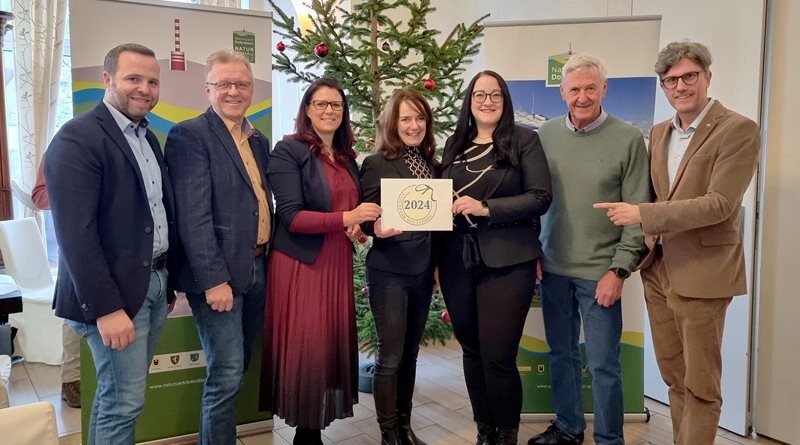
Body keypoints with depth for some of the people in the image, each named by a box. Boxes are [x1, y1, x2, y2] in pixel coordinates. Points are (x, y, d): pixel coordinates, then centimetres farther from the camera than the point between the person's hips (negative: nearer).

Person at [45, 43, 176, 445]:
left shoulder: (148, 137, 12)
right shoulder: (77, 139, -14)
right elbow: (75, 234, -20)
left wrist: (169, 280, 13)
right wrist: (106, 308, -21)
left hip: (156, 283, 8)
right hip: (116, 292, -8)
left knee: (117, 396, 19)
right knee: (124, 402, 1)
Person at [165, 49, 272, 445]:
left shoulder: (258, 141, 14)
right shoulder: (190, 134, -9)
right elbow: (193, 216, -17)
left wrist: (268, 259, 10)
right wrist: (213, 279, -20)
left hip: (257, 269, 8)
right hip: (219, 274, -7)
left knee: (238, 369, 17)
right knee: (226, 375, -2)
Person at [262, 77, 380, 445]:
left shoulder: (347, 157, 12)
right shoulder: (289, 150, -8)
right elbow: (291, 217, -15)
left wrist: (359, 223, -1)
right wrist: (346, 218, -24)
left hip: (338, 263, 7)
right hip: (301, 263, -6)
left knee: (335, 343, 8)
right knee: (306, 348, -1)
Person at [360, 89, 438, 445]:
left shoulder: (430, 162, 8)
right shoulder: (376, 164, -8)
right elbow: (366, 220, -9)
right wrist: (378, 228, -29)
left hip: (423, 271, 6)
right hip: (389, 272, -5)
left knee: (410, 353, 14)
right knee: (390, 356, 1)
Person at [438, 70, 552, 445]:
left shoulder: (524, 140, -1)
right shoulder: (454, 144, 12)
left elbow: (541, 197, -9)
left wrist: (486, 208, -18)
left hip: (506, 263, -4)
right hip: (457, 262, 5)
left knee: (498, 356, -3)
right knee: (471, 351, 13)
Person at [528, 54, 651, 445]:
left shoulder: (628, 139, -7)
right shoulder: (545, 134, 4)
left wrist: (619, 270, -12)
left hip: (599, 272, -4)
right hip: (553, 267, 4)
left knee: (603, 364, 4)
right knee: (560, 353, 16)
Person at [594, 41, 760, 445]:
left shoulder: (738, 130, -10)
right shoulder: (658, 133, 11)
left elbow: (719, 204, -20)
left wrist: (642, 214, -23)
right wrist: (648, 245, 5)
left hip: (700, 273, -6)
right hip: (658, 270, 7)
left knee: (700, 384, 5)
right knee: (674, 376, 17)